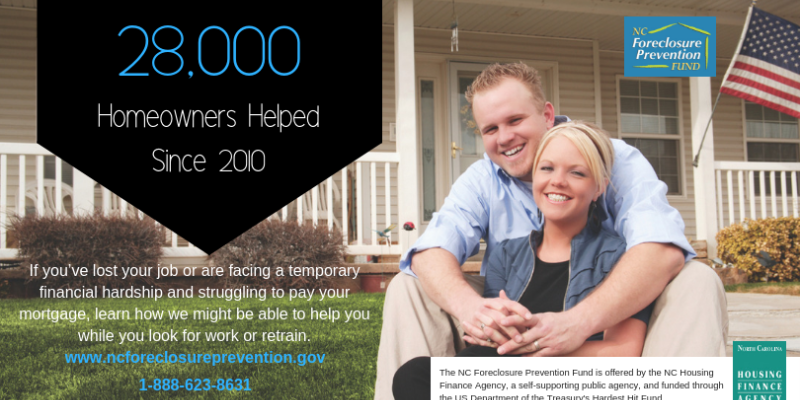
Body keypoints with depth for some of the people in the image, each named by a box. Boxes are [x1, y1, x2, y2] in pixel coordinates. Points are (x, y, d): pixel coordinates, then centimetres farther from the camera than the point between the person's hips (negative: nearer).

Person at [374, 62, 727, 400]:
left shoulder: (615, 161, -10)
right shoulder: (480, 180, 2)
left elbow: (664, 249, -28)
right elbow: (430, 252, -15)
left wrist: (579, 321, -44)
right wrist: (470, 306, -39)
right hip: (516, 336, 3)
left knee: (697, 281, -26)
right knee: (409, 288, -12)